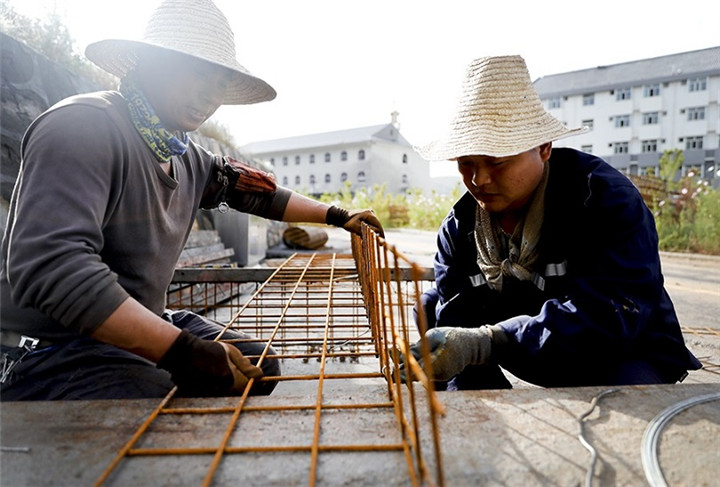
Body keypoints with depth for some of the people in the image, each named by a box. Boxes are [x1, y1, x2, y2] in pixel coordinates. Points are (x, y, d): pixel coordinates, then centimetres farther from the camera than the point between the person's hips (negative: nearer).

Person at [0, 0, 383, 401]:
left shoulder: (191, 159, 5)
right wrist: (182, 351, -35)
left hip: (142, 328, 9)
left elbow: (259, 191, 17)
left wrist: (337, 216, 20)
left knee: (259, 368, 7)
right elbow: (51, 266, -32)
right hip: (51, 351, -8)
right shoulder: (84, 127, -21)